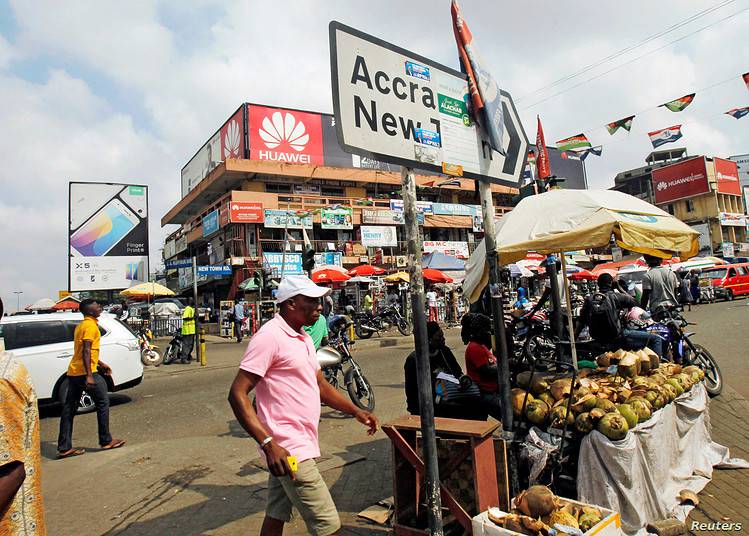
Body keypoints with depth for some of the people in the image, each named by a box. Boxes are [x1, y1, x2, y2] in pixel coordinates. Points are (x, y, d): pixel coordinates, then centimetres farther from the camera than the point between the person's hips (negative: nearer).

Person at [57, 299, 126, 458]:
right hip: (85, 372, -9)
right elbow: (86, 351, -21)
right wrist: (89, 375, -24)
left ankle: (64, 448, 12)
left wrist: (101, 364, 31)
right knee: (103, 402, 3)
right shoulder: (91, 325, -12)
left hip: (73, 372, 9)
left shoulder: (81, 325, 18)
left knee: (69, 409, 8)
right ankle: (106, 441, 10)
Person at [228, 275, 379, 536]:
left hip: (301, 444, 9)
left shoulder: (303, 338, 12)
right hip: (288, 450, -9)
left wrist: (356, 411, 11)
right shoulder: (269, 336, -17)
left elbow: (320, 385, 21)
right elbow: (237, 394, -20)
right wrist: (268, 444, -26)